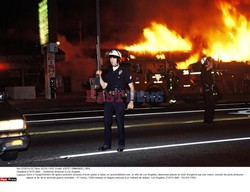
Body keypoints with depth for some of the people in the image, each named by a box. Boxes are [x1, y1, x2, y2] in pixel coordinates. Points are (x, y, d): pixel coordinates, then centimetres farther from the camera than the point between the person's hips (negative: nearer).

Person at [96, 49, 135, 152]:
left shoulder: (124, 71, -1)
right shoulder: (108, 71, 14)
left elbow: (131, 87, 0)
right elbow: (104, 86, 12)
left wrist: (131, 101, -5)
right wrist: (100, 76, -1)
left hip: (119, 100, -5)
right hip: (108, 100, 5)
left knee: (120, 123, -2)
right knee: (107, 122, 5)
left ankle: (121, 145, 9)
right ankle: (107, 144, 15)